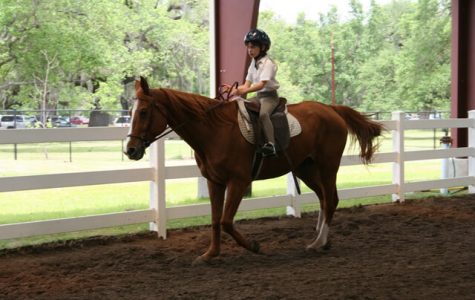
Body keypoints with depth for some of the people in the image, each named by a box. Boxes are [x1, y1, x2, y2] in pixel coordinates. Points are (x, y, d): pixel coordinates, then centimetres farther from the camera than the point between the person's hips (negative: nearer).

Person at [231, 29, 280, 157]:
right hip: (258, 95, 9)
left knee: (263, 114, -35)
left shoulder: (268, 63, -13)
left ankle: (270, 144, -46)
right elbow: (247, 83, 10)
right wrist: (237, 90, -10)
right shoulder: (253, 63, 13)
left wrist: (244, 90, -38)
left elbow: (262, 84, -26)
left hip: (269, 95, -9)